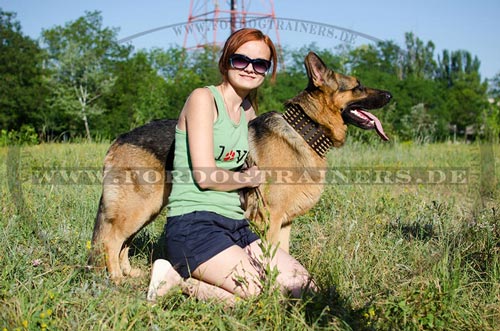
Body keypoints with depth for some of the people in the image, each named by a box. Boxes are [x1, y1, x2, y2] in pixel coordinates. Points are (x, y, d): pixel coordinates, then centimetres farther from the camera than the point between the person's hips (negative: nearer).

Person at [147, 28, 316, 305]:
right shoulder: (204, 98, -6)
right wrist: (249, 178, 3)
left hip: (235, 225, 9)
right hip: (193, 223, -8)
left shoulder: (248, 110, 17)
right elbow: (205, 176, -13)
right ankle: (176, 279, -4)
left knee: (303, 287, -4)